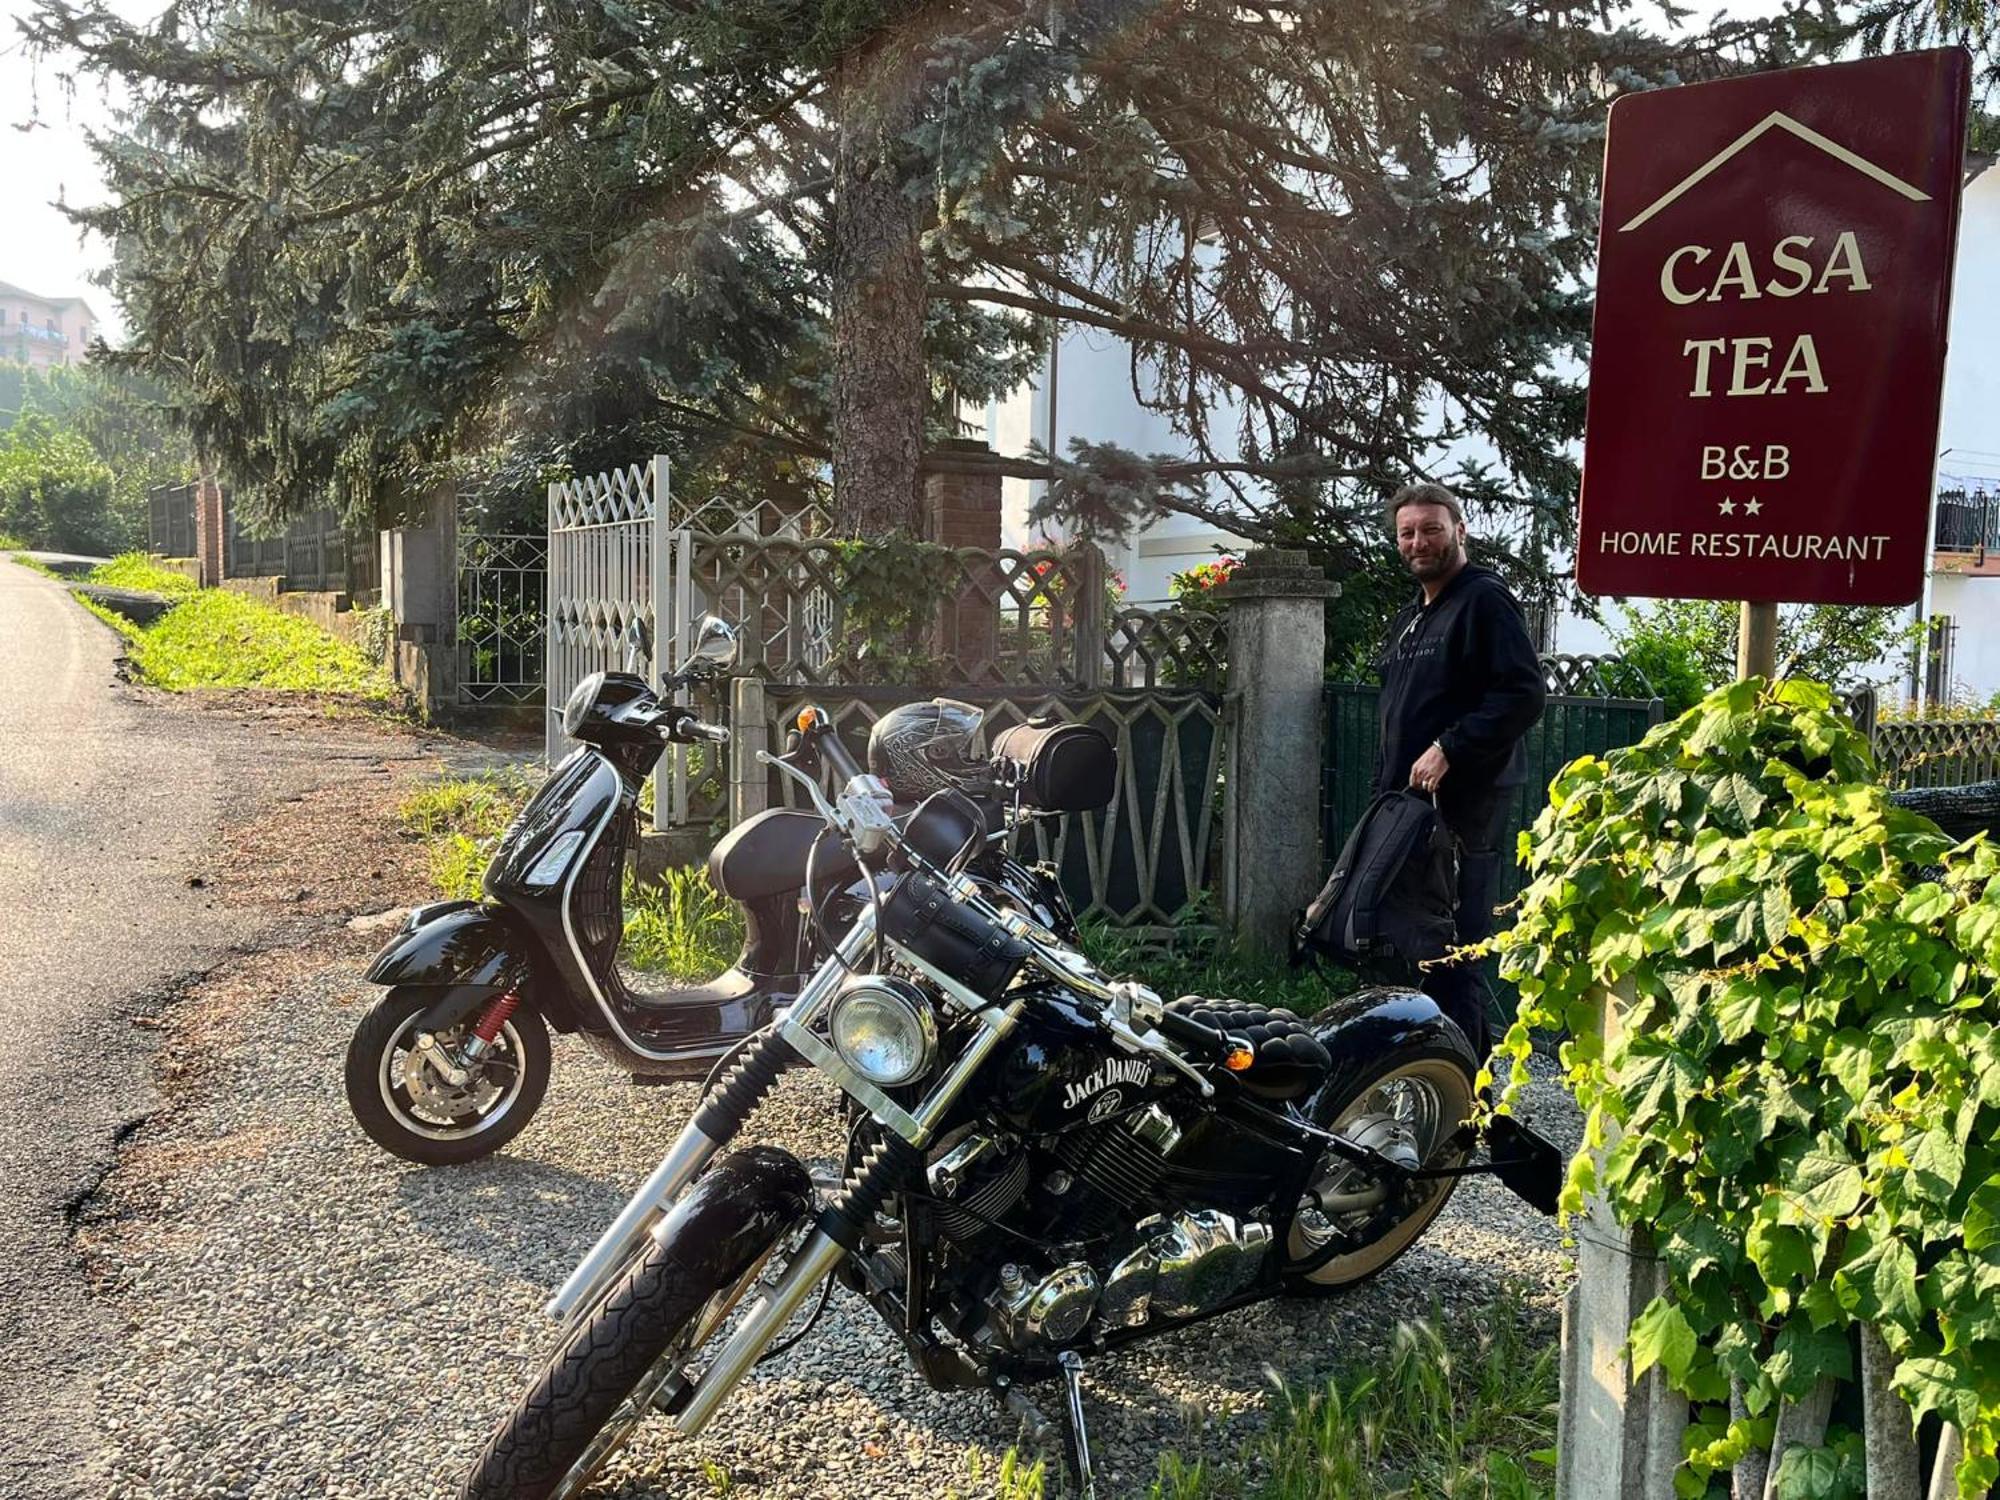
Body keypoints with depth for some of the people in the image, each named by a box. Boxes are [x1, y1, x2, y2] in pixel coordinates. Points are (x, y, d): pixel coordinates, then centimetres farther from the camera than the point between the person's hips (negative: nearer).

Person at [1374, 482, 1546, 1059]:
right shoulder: (1409, 616, 23)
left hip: (1463, 804, -9)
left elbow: (1524, 694, -17)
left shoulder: (1485, 601, -6)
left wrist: (1447, 750, -20)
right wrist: (1385, 786, 22)